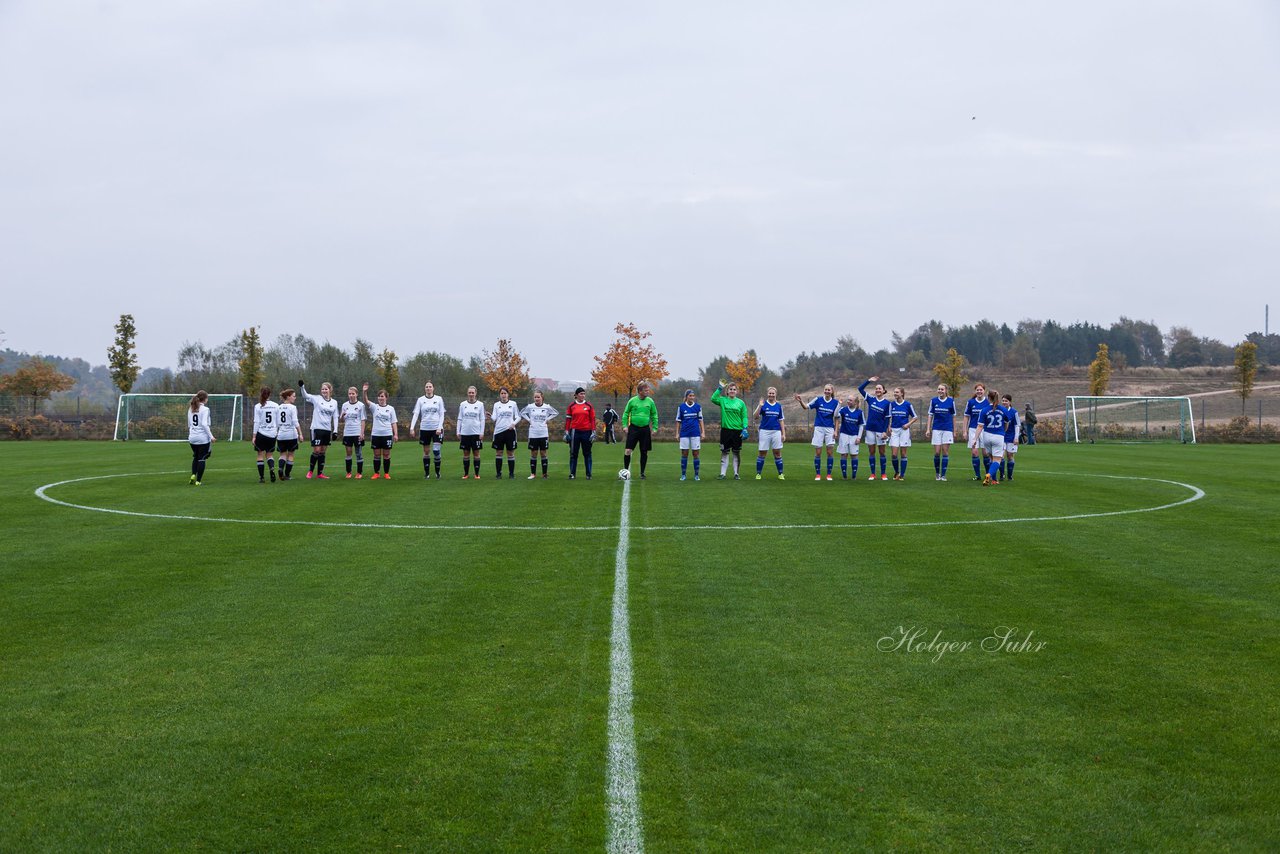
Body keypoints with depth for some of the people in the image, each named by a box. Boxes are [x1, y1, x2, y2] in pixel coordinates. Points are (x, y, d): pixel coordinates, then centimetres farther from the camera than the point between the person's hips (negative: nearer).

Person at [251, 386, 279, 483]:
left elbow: (256, 422, -8)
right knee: (269, 454, 14)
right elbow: (278, 422, 5)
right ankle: (272, 468, -15)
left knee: (260, 455, 7)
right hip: (272, 434, 3)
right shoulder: (276, 406, 1)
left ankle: (262, 477, 4)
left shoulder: (258, 406, -7)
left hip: (261, 433, -3)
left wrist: (254, 436, -4)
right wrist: (277, 432, 19)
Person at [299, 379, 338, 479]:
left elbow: (335, 417, 10)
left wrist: (335, 430, 2)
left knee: (323, 452, 7)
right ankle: (310, 471, 9)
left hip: (327, 430, 4)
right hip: (317, 428, -4)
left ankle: (319, 473, 12)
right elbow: (305, 396, -15)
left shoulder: (334, 402, 8)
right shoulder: (316, 399, -1)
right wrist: (302, 387, -34)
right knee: (316, 450, -7)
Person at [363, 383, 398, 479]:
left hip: (387, 434, -1)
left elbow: (394, 422, 6)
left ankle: (386, 473, 11)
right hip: (376, 434, 1)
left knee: (386, 454, 3)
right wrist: (365, 392, -31)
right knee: (376, 455, 4)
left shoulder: (391, 409, 6)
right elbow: (366, 401, -13)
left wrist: (396, 434, -3)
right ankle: (376, 473, 10)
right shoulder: (374, 407, 5)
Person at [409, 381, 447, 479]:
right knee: (426, 451, 6)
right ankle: (427, 473, 14)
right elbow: (416, 414, -3)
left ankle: (437, 472, 3)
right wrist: (412, 427, -15)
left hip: (436, 428, -1)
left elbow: (442, 415, 2)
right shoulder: (421, 400, 3)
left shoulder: (439, 399, 3)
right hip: (424, 429, 1)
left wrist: (439, 427, -10)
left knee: (436, 451, -11)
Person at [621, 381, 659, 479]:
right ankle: (625, 470, 5)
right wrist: (625, 425, -3)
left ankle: (642, 473, 15)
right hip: (633, 428, -1)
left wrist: (654, 428, 4)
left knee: (644, 452, 5)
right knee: (628, 450, -8)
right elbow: (626, 413, 6)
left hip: (645, 429, 1)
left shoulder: (650, 401, 1)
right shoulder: (632, 401, -2)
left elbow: (654, 415, 9)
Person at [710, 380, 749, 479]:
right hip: (725, 429, 0)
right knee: (724, 453, 3)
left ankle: (736, 473, 13)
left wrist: (745, 428, -7)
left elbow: (744, 417, 5)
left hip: (737, 430, 0)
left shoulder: (741, 403, 4)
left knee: (736, 453, 5)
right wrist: (720, 388, -15)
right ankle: (723, 473, 8)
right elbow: (713, 399, -14)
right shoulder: (723, 400, 3)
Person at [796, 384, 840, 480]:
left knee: (830, 452, -2)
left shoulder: (835, 403, -1)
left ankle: (829, 474, 7)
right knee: (818, 453, 1)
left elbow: (836, 418, 4)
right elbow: (806, 406, -3)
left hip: (829, 429, 0)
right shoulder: (818, 400, -2)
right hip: (818, 428, 0)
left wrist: (836, 431, -1)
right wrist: (801, 401, -23)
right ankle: (817, 474, 9)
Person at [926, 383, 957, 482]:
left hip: (947, 429, -1)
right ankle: (937, 473, 16)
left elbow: (953, 417, 7)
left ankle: (943, 475, 2)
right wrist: (928, 429, 0)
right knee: (937, 452, -2)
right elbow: (930, 415, 7)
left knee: (945, 451, -3)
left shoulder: (951, 401, 2)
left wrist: (954, 431, 6)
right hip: (936, 429, 1)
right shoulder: (933, 401, 4)